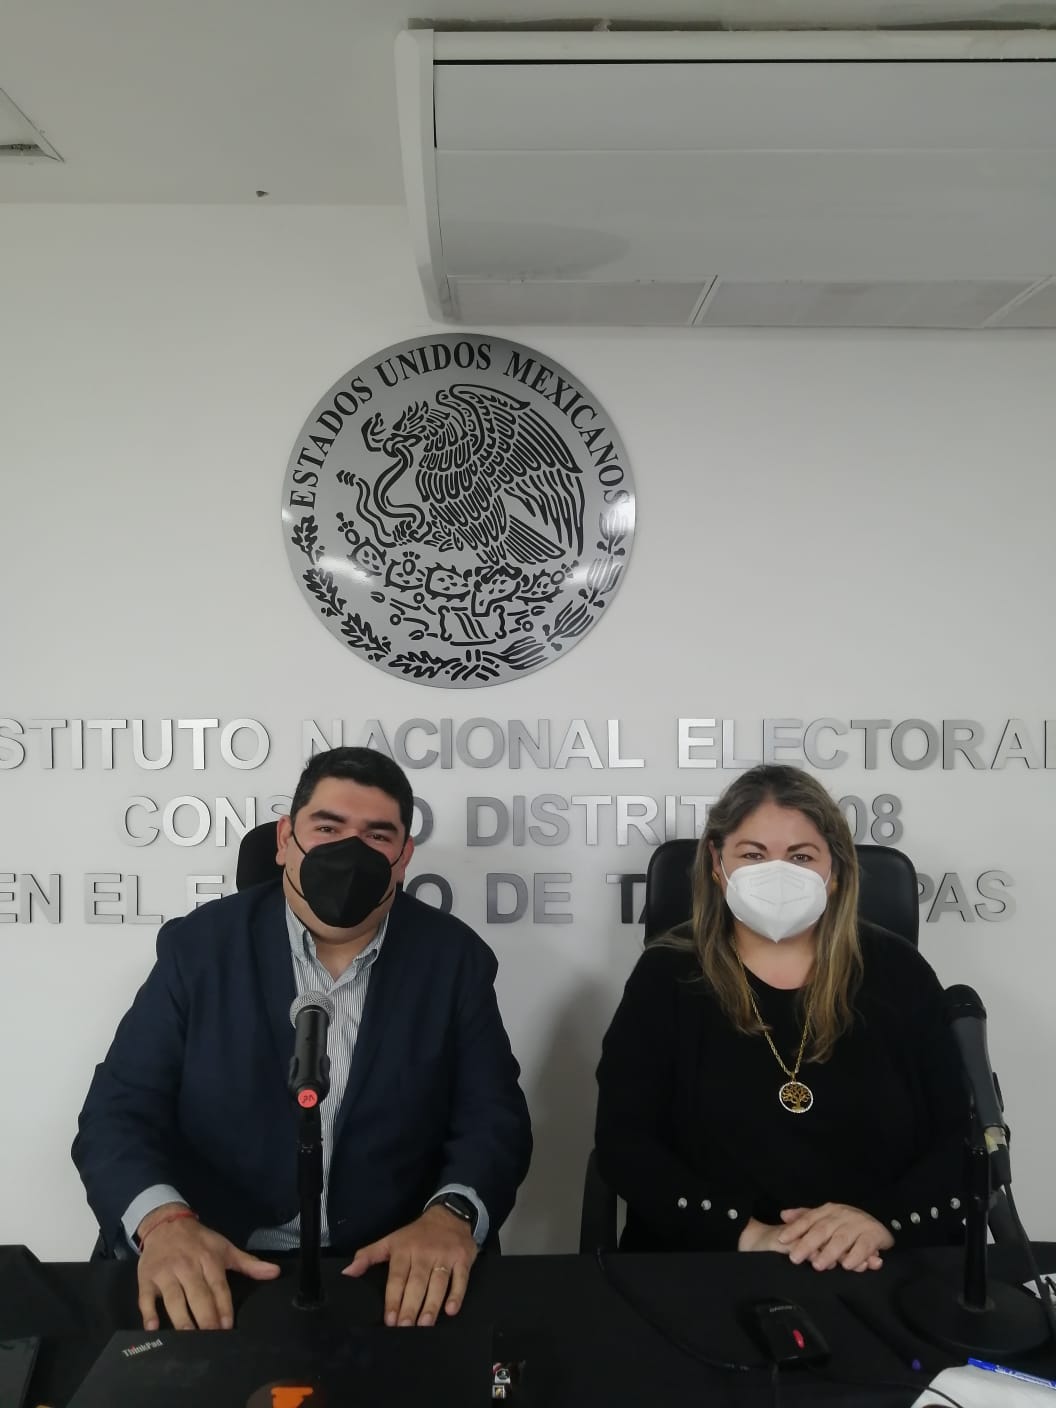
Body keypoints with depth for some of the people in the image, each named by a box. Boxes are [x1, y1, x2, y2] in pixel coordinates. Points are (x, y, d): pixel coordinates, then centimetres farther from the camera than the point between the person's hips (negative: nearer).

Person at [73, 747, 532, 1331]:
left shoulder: (451, 958, -2)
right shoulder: (201, 946, -3)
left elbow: (495, 1118, -3)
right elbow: (119, 1111, -5)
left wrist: (453, 1214, -23)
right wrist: (163, 1221, -24)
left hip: (396, 1273, 0)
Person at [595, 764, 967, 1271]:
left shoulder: (895, 971, 5)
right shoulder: (667, 976, 1)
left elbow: (965, 1138, 2)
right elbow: (623, 1142, -5)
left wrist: (883, 1222, -16)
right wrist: (749, 1234, -17)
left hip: (884, 1273, 1)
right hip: (705, 1271, -1)